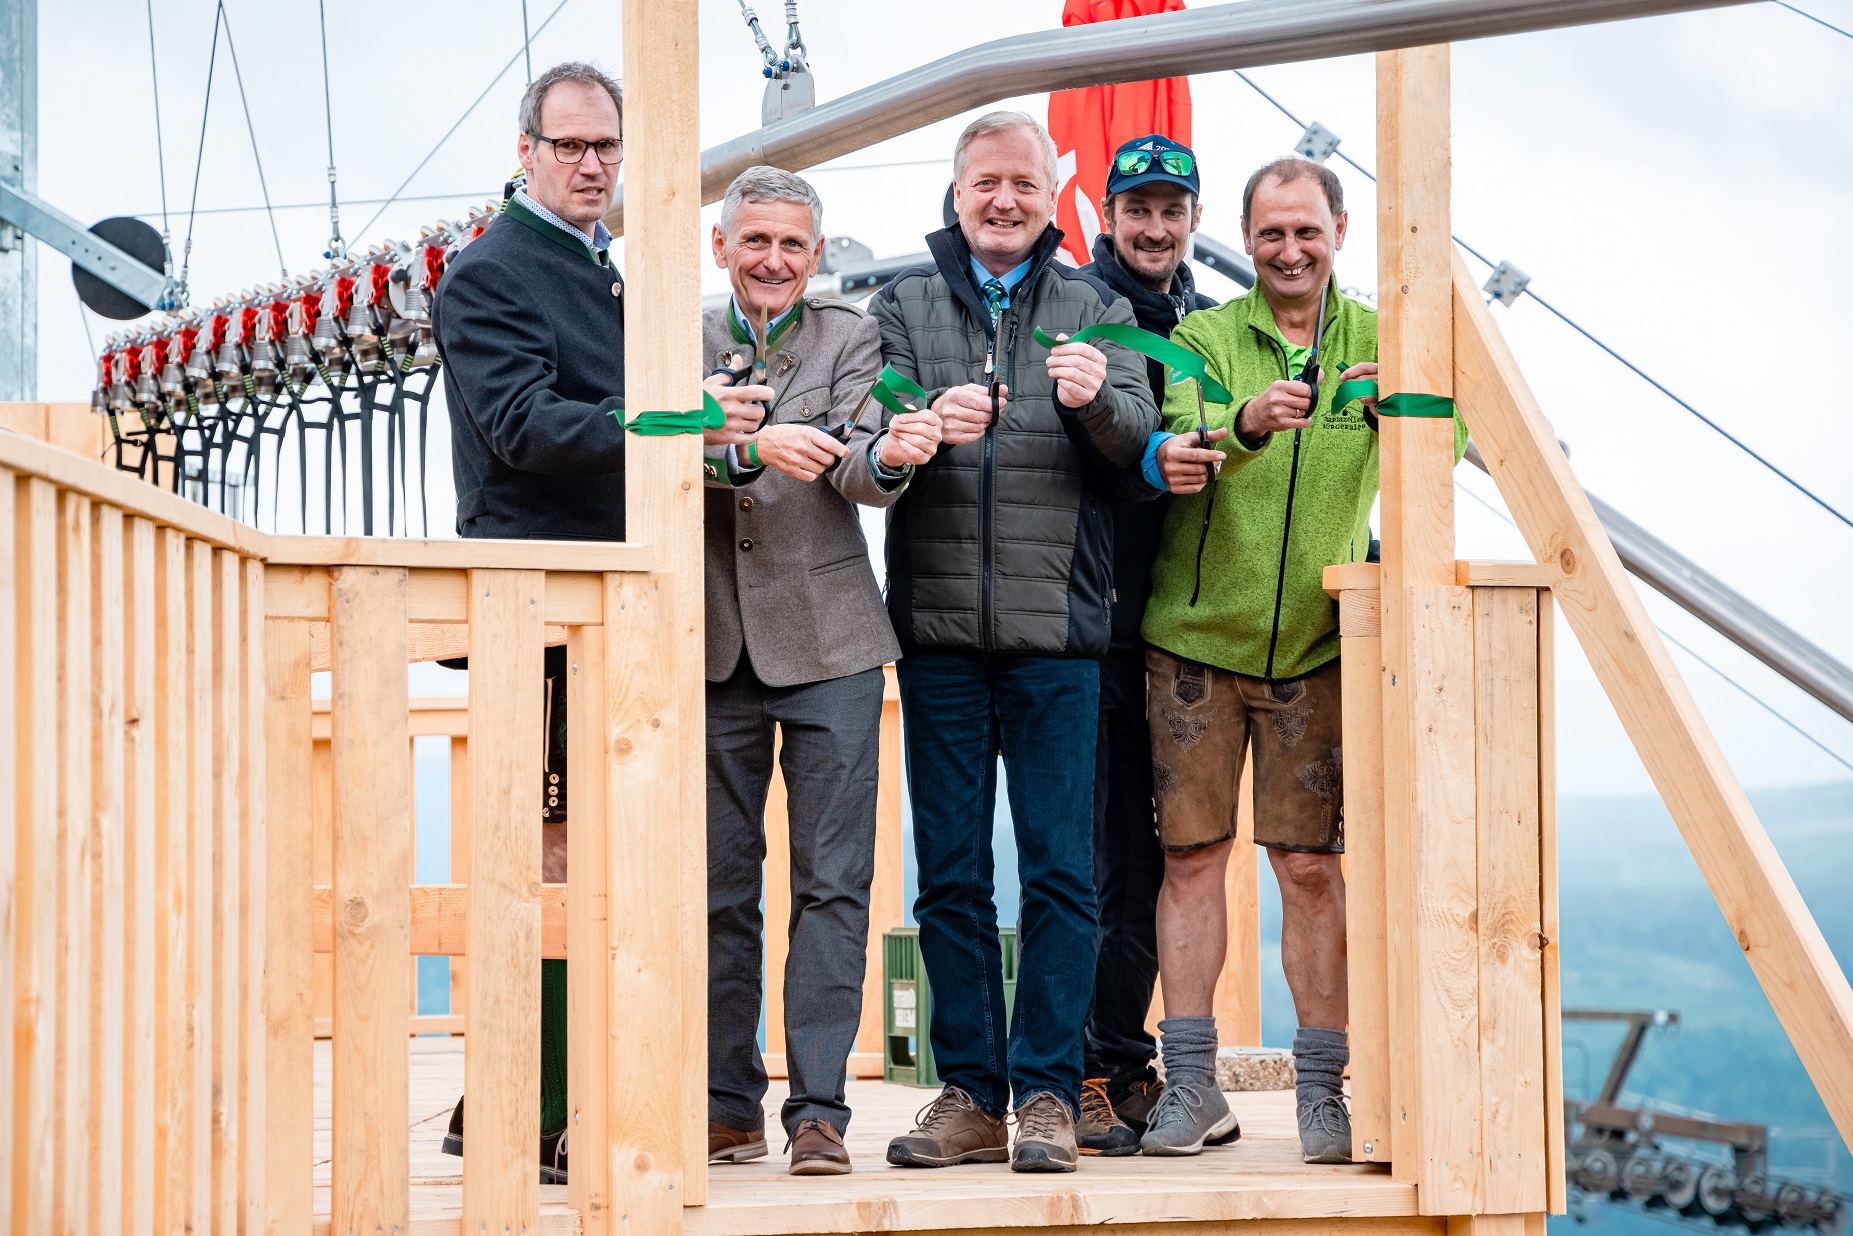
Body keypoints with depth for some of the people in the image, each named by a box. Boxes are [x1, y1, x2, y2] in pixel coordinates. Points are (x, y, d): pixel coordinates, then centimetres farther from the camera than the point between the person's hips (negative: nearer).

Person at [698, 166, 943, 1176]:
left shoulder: (850, 336, 5)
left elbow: (855, 472, -10)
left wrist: (887, 457, -33)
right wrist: (749, 449, -28)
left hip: (826, 638, -1)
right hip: (711, 640, 2)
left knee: (832, 883, -5)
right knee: (717, 885, 7)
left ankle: (819, 1106, -3)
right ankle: (729, 1104, 15)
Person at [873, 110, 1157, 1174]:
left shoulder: (1095, 308, 11)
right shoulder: (904, 304, 12)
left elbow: (1137, 442, -2)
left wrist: (1098, 400, -23)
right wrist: (926, 425, -20)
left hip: (1058, 627, -1)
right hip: (940, 625, 1)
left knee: (1061, 873, -3)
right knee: (951, 875, 4)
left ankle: (1048, 1095, 2)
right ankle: (971, 1095, 10)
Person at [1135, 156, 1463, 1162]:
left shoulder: (1377, 341, 3)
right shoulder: (1205, 339, 1)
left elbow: (1449, 433, -14)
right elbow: (1182, 445, -16)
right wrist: (1248, 421, -38)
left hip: (1314, 643, 0)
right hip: (1197, 635, 0)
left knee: (1311, 863, -1)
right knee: (1192, 853, 2)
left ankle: (1322, 1086, 6)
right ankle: (1191, 1083, 9)